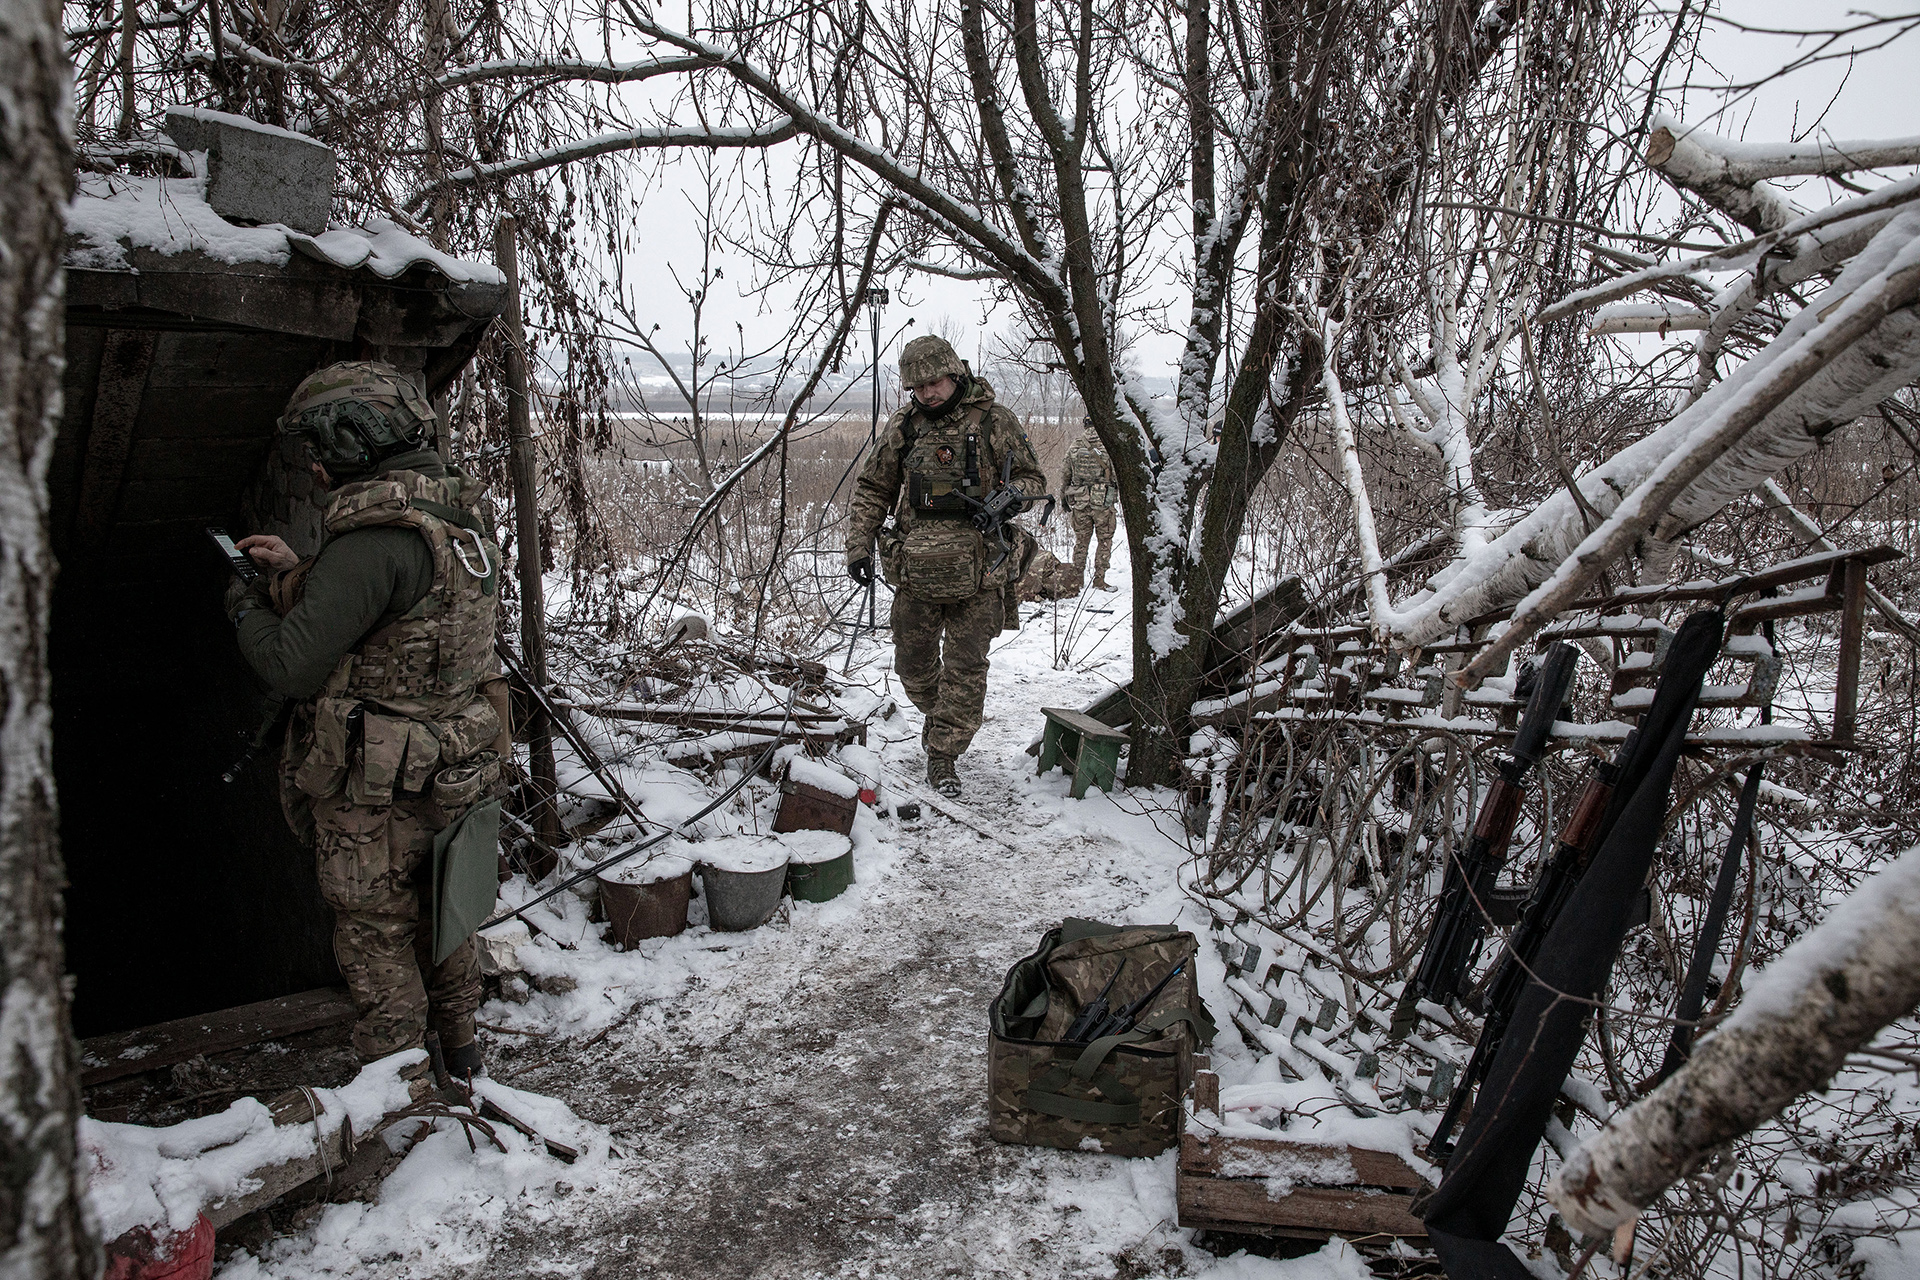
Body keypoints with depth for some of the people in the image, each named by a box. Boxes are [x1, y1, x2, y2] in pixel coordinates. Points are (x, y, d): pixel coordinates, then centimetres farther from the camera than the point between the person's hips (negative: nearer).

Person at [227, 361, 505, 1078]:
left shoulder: (377, 535, -25)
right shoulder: (456, 517, 4)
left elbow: (292, 668, -23)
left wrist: (250, 608, -4)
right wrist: (296, 576, 13)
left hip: (376, 795, -8)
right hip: (450, 771, 9)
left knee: (378, 941, 10)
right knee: (437, 913, 25)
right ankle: (457, 1049, 42)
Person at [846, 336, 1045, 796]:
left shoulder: (995, 421, -1)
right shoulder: (903, 425, 7)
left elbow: (1032, 478, 5)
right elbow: (873, 489, 13)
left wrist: (1011, 496, -18)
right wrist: (858, 544, 3)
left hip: (978, 571, -3)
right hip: (916, 568, 3)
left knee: (965, 668, -1)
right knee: (914, 662, 12)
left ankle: (943, 754, 10)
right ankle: (940, 718, 40)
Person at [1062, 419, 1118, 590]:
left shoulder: (1073, 450, 4)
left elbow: (1064, 478, 9)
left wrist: (1064, 502, 17)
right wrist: (1123, 497, 9)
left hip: (1079, 503, 3)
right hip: (1103, 504, -3)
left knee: (1081, 541, 13)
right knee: (1105, 541, 8)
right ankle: (1099, 579, 7)